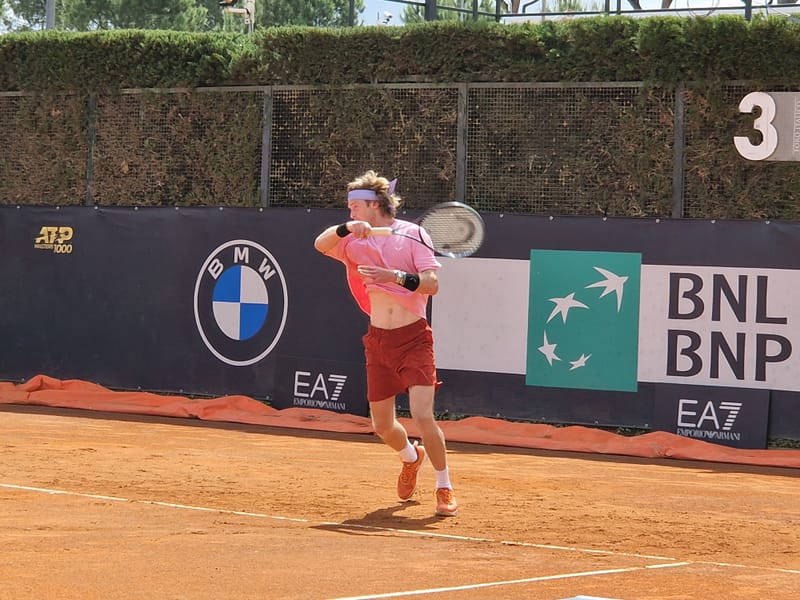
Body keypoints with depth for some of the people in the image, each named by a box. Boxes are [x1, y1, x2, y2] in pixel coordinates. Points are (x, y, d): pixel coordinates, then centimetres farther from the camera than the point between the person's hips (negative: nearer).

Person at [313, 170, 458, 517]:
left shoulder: (412, 234, -4)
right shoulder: (355, 242, 7)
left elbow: (431, 284, -12)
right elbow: (320, 245, -10)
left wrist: (397, 276, -26)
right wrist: (347, 228, -26)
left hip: (413, 338, -4)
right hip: (378, 341, 4)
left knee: (422, 416, -17)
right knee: (382, 426, 10)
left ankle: (445, 489, -1)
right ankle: (411, 457, 43)